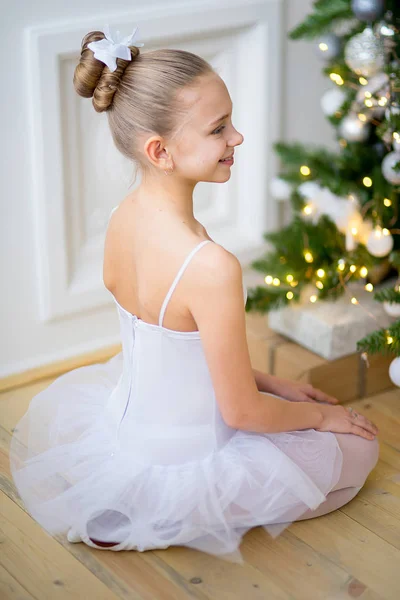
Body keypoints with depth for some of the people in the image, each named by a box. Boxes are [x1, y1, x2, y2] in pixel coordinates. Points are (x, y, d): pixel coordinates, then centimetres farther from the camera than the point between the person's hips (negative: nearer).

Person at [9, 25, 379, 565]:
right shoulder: (211, 268, -35)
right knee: (359, 443, 14)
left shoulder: (123, 217, -10)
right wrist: (319, 414, -3)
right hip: (182, 460, -8)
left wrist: (269, 383, 9)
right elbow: (242, 413, -22)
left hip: (126, 422, 8)